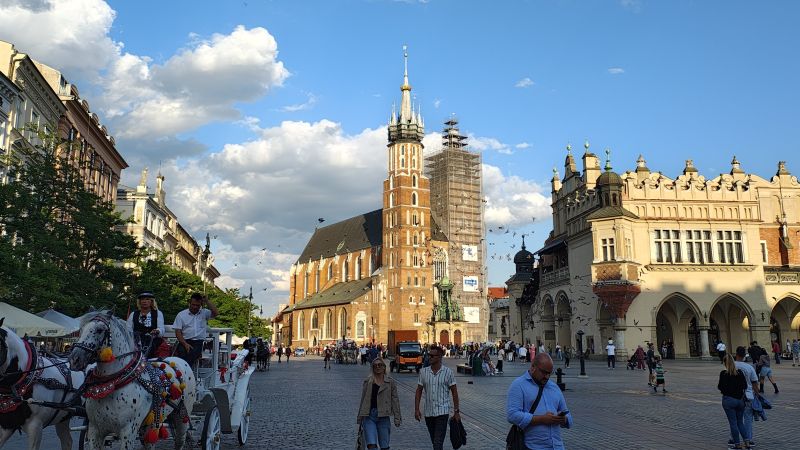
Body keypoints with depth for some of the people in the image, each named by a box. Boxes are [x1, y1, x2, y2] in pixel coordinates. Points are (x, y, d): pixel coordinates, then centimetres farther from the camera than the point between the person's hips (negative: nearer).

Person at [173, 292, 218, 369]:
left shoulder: (204, 313, 15)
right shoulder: (181, 315, 13)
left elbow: (214, 313, -6)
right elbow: (178, 332, 6)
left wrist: (206, 300, -3)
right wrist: (185, 344, -10)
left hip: (199, 342, -1)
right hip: (185, 341, 1)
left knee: (192, 354, -33)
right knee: (182, 352, -33)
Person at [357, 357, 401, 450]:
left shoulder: (390, 382, 4)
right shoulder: (368, 381, 7)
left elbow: (395, 400, 3)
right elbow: (363, 400, 12)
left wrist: (397, 418, -4)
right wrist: (359, 418, 14)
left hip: (383, 417, 0)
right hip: (369, 415, 0)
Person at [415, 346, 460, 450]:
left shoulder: (447, 372, -5)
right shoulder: (423, 372, 3)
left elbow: (454, 392, -1)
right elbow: (419, 391, 7)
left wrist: (456, 411, -3)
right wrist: (416, 409, 0)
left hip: (442, 412, -4)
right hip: (428, 413, 4)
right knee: (434, 441, 16)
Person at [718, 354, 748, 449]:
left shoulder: (723, 374, -13)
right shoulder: (740, 372, -2)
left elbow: (721, 387, -12)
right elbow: (745, 386, 1)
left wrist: (718, 385, 9)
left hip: (729, 400, -4)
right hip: (740, 400, 4)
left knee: (733, 423, 5)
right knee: (740, 422, 17)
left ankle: (737, 444, 8)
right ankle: (746, 440, 8)